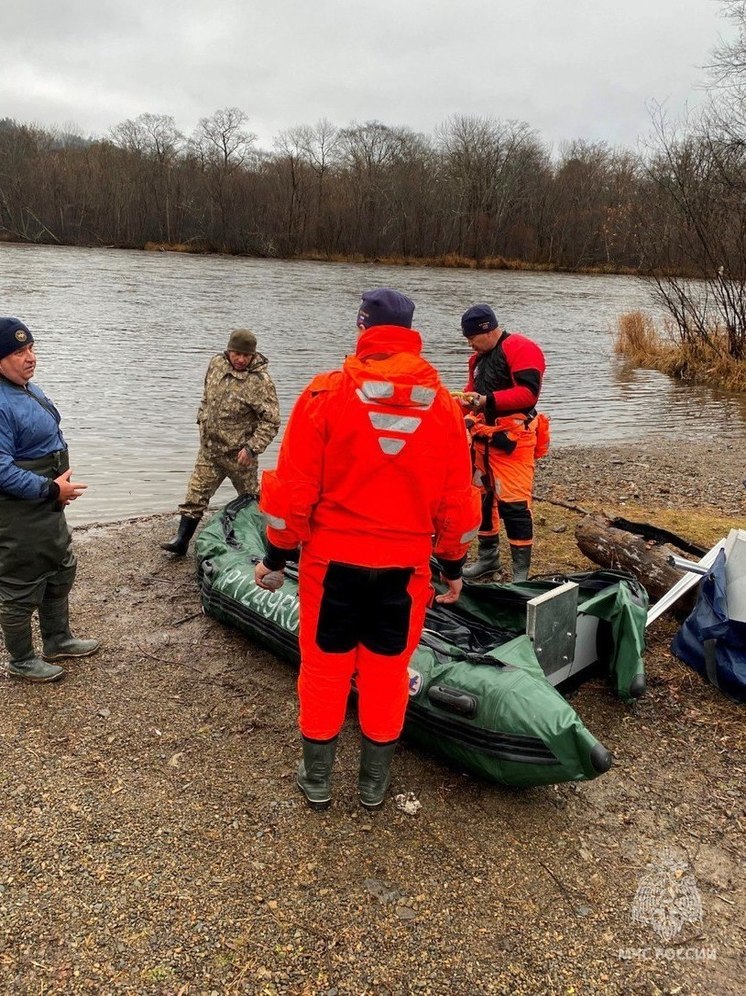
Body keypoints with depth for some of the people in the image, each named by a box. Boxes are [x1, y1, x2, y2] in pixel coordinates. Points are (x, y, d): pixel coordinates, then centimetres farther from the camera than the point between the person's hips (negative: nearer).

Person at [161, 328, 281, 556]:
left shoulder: (260, 381, -19)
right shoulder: (216, 363, 1)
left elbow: (271, 420, -19)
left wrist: (252, 447, -23)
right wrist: (202, 422, 19)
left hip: (238, 453, -5)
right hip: (209, 447, 5)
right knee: (196, 493, 4)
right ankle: (182, 540, 10)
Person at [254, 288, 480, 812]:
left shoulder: (326, 393, -10)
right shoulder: (443, 404, -2)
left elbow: (295, 488, -8)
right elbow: (457, 499, 3)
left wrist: (276, 556, 4)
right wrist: (454, 565, 15)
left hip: (332, 559, -1)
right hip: (405, 566, 2)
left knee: (325, 667, 14)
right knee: (388, 671, 16)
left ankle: (317, 779, 30)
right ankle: (375, 782, 32)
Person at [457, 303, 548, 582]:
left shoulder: (521, 349, -11)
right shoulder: (479, 356, 16)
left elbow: (528, 393, -20)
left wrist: (487, 400, -22)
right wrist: (468, 399, 3)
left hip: (512, 438, -9)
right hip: (483, 437, 9)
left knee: (514, 503, -9)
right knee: (483, 496, 14)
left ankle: (521, 571, 0)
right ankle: (488, 557, 29)